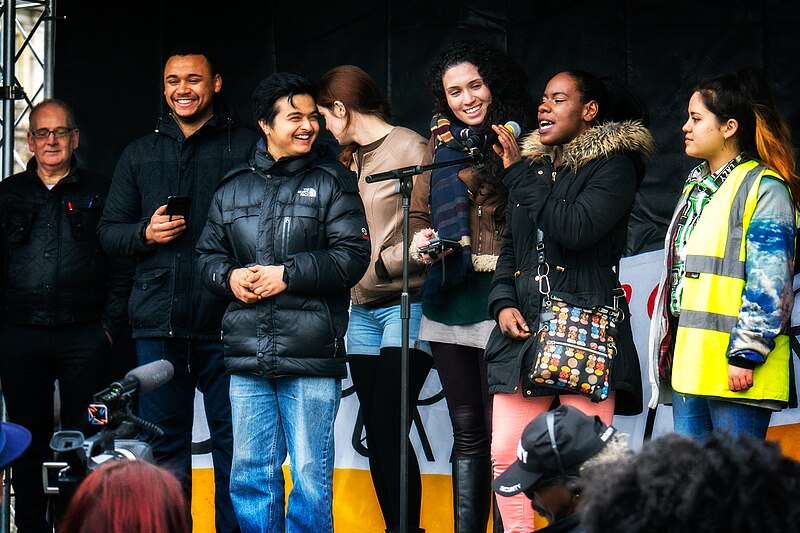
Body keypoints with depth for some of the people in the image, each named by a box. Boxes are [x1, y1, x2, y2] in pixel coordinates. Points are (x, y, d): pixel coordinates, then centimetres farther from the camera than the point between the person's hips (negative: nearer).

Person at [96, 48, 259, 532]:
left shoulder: (247, 147, 4)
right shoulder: (140, 154, 17)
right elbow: (109, 230, 17)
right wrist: (145, 234, -3)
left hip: (225, 324, -3)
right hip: (159, 324, 3)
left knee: (234, 443, -1)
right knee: (164, 445, 7)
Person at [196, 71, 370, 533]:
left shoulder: (332, 183, 2)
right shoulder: (233, 188, 15)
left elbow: (353, 256, -6)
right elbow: (209, 253, 20)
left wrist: (287, 275, -12)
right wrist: (229, 276, -2)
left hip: (311, 358, -4)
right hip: (248, 357, 4)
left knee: (311, 476, -2)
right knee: (251, 474, 8)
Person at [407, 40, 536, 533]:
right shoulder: (442, 143, 14)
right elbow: (419, 213, 20)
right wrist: (421, 242, 0)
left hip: (498, 297, -6)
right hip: (450, 299, 6)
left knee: (500, 430, -6)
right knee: (467, 431, 10)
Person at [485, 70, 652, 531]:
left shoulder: (615, 165, -2)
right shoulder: (535, 164, 19)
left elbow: (577, 229, -18)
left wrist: (519, 174, -11)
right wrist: (503, 303, 5)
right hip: (525, 331, 6)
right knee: (506, 453, -1)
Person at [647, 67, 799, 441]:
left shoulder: (763, 187, -8)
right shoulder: (697, 184, 20)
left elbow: (769, 281, -15)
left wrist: (746, 354, -19)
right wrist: (668, 349, 22)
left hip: (734, 369, -9)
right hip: (688, 360, 9)